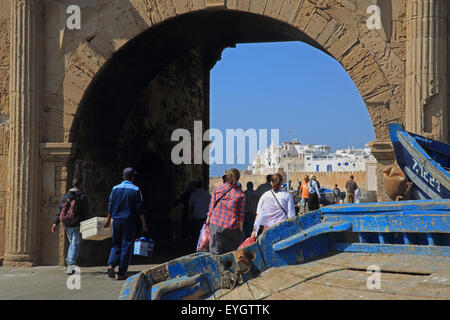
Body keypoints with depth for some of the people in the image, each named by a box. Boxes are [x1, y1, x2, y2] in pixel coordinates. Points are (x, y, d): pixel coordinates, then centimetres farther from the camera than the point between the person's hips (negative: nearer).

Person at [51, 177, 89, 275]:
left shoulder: (65, 196, 8)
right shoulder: (82, 197, -5)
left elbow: (60, 210, 5)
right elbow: (86, 212, -5)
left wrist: (55, 223, 5)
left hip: (67, 224, 5)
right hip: (77, 225, -5)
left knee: (71, 243, 19)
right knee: (75, 244, -4)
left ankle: (69, 263, 17)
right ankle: (71, 264, -14)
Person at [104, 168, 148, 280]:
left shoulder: (115, 188, 4)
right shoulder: (135, 190, -5)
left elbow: (110, 205, 8)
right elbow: (139, 209, -7)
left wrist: (108, 219, 21)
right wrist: (144, 224, -2)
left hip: (116, 220, 3)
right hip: (129, 221, -3)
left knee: (116, 245, 14)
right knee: (126, 246, 3)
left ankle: (111, 265, -8)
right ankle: (121, 273, 4)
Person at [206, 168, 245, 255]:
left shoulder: (217, 189, 1)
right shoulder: (241, 194, -5)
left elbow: (211, 207, 6)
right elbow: (241, 214, -3)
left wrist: (208, 219, 19)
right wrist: (240, 229, 3)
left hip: (215, 224, 2)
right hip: (231, 227, -2)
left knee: (215, 252, 7)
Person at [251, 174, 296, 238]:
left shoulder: (265, 196, 2)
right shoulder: (287, 196, -2)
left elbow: (258, 214, 1)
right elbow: (291, 216, -3)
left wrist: (255, 230, 5)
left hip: (268, 229, 2)